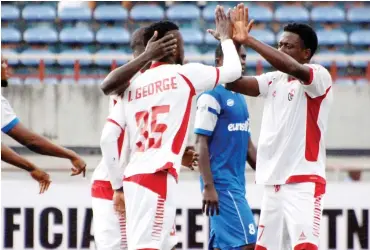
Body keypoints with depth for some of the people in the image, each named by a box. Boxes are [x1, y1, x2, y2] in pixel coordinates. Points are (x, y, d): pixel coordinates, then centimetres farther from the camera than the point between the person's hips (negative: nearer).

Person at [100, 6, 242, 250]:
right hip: (158, 176, -7)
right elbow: (233, 71, 15)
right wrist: (226, 37, 32)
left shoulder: (133, 85, 17)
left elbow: (107, 138, 9)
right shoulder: (184, 74, 3)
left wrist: (118, 185, 15)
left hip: (135, 176, 7)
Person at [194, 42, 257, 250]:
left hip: (237, 183, 9)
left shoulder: (240, 98, 17)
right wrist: (208, 186, -19)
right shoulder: (212, 96, -9)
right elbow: (201, 143, -14)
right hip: (221, 183, -9)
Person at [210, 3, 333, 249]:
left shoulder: (320, 77, -8)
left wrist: (249, 40, -29)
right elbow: (234, 82, 4)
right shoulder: (274, 80, 13)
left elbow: (293, 69, -28)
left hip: (304, 181, -8)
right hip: (274, 182, 8)